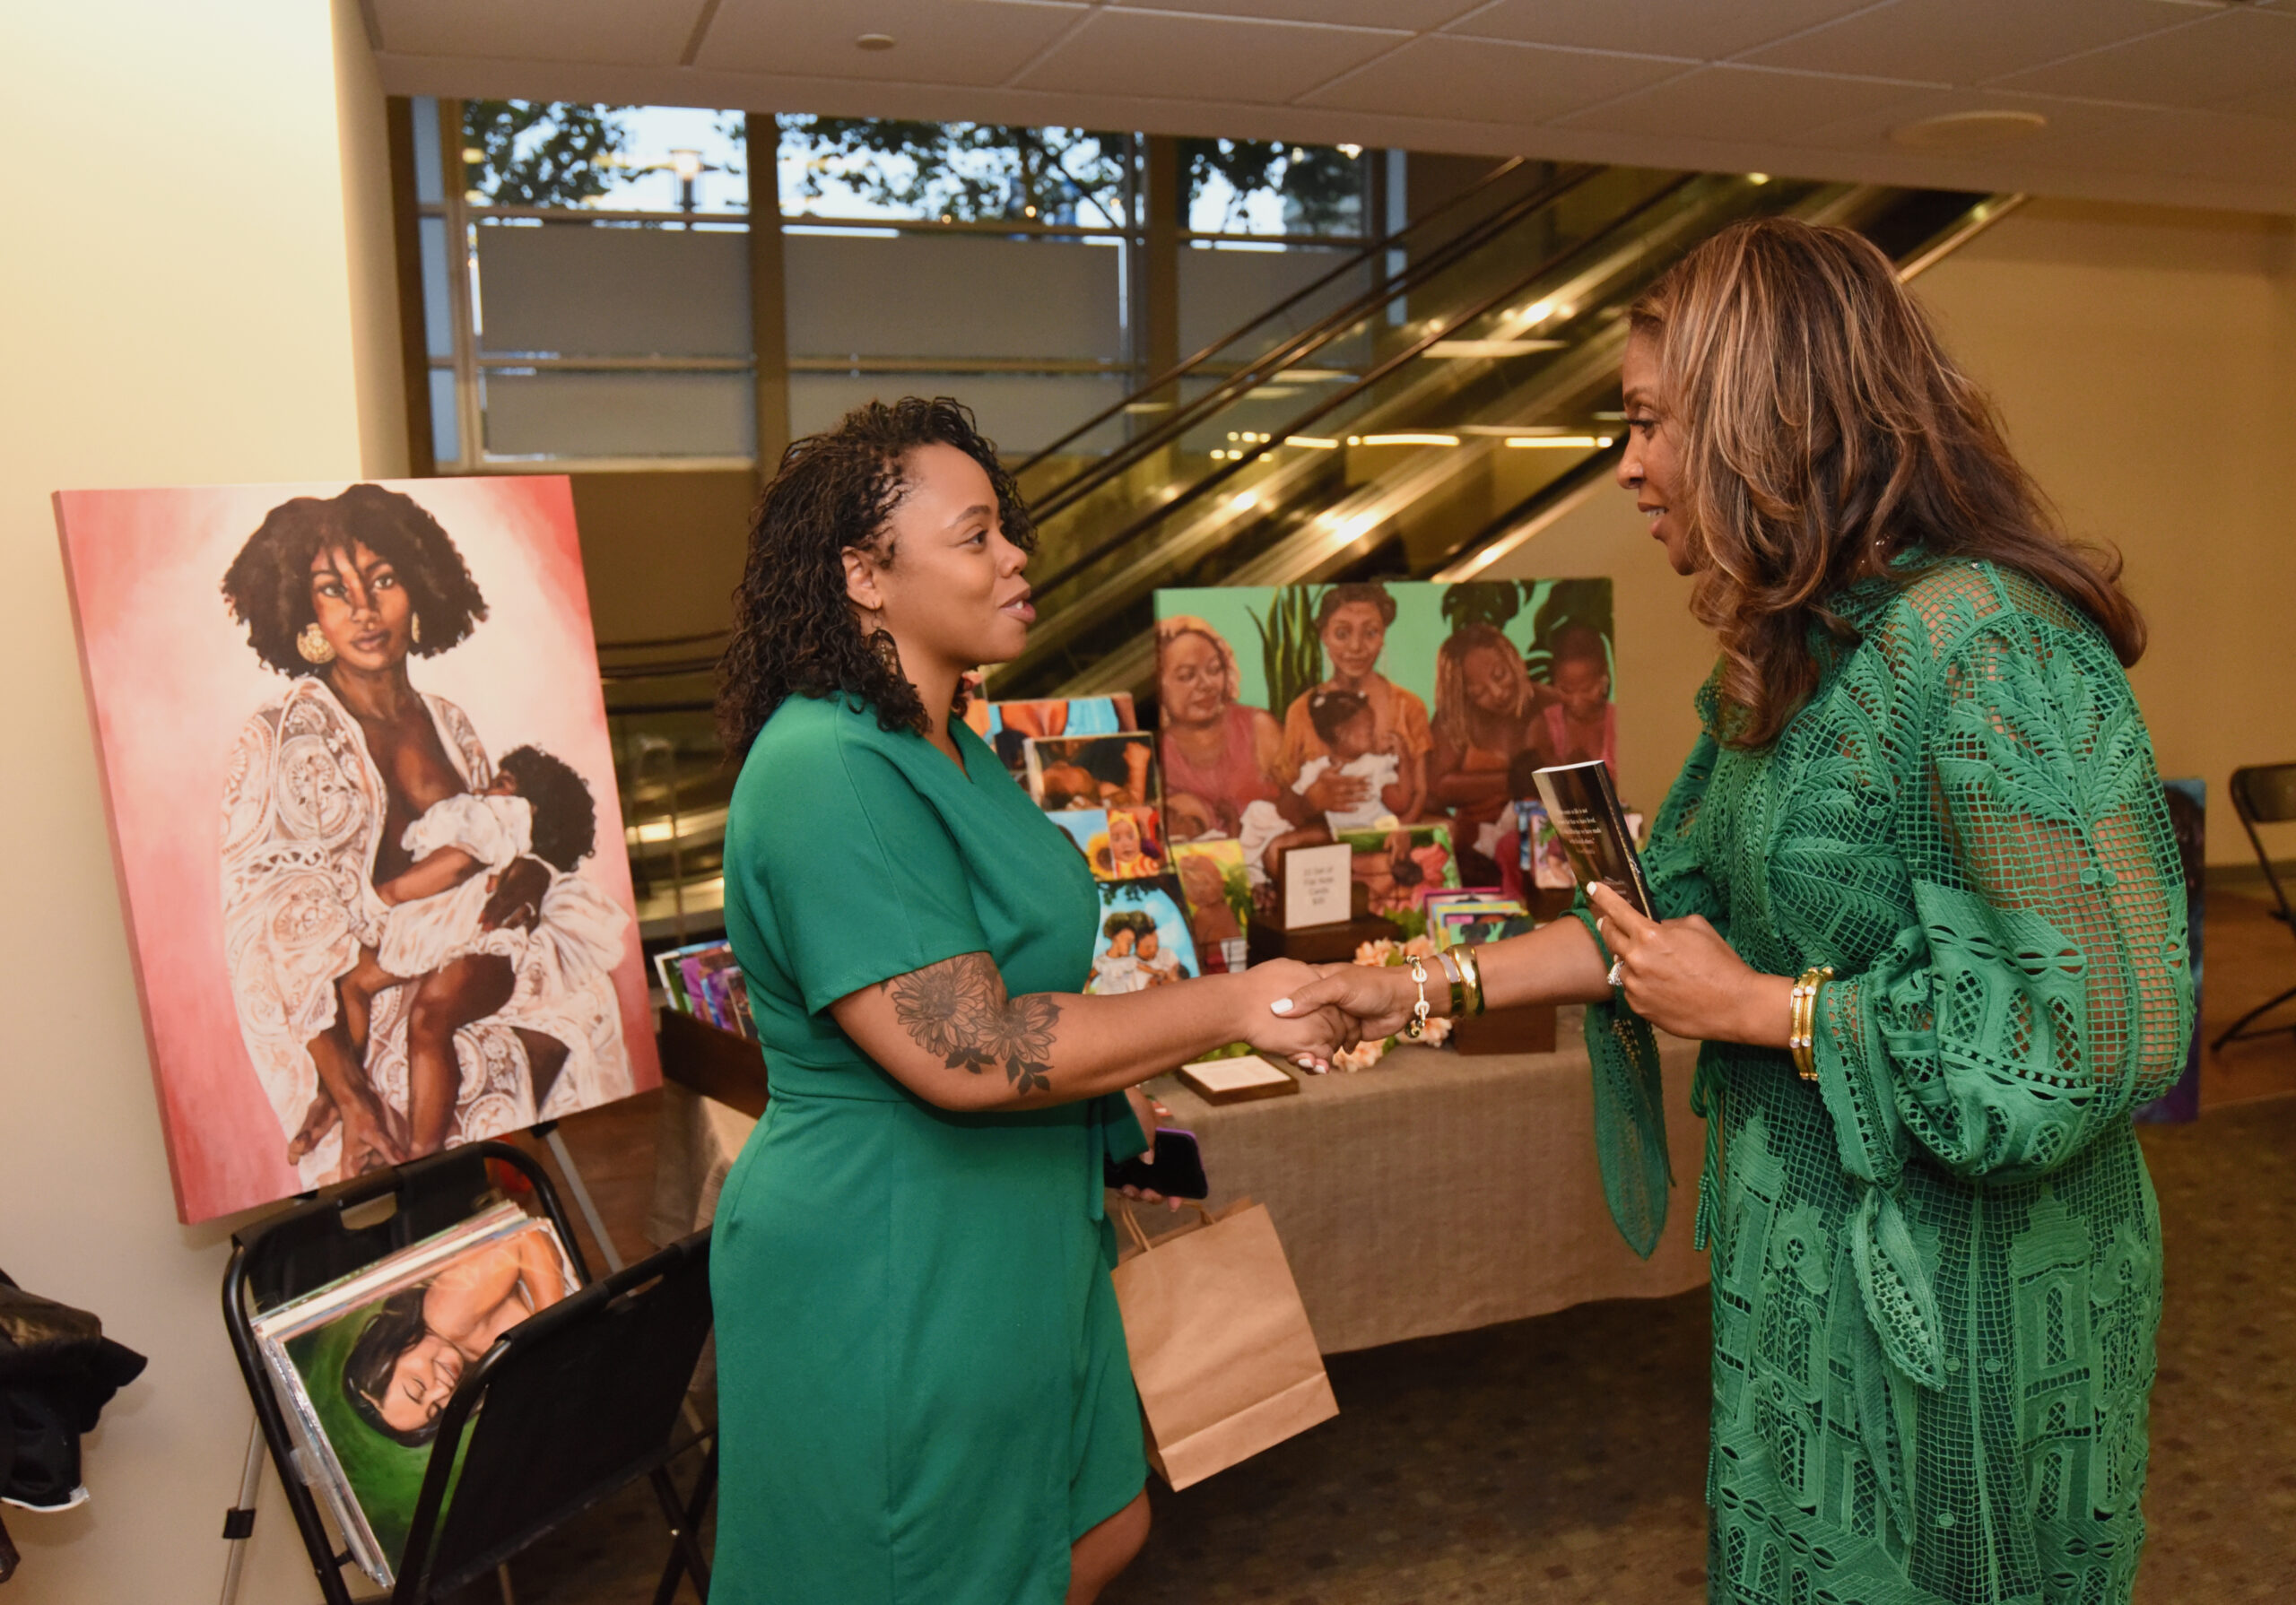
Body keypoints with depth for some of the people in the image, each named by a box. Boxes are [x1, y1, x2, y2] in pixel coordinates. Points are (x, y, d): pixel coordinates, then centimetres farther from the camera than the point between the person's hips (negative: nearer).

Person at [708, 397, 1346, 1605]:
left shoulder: (946, 749, 10)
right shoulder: (828, 773, -25)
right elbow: (967, 1053, -29)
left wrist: (1111, 1106, 18)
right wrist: (1234, 1005, -21)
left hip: (1011, 1255, 10)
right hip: (886, 1289, -10)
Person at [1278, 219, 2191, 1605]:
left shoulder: (1985, 646, -24)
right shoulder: (1788, 659, 6)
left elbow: (2110, 1029, -27)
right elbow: (1681, 912, 13)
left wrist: (1757, 1008, -20)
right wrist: (1434, 989, 11)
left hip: (1960, 1298, -8)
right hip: (1806, 1265, 9)